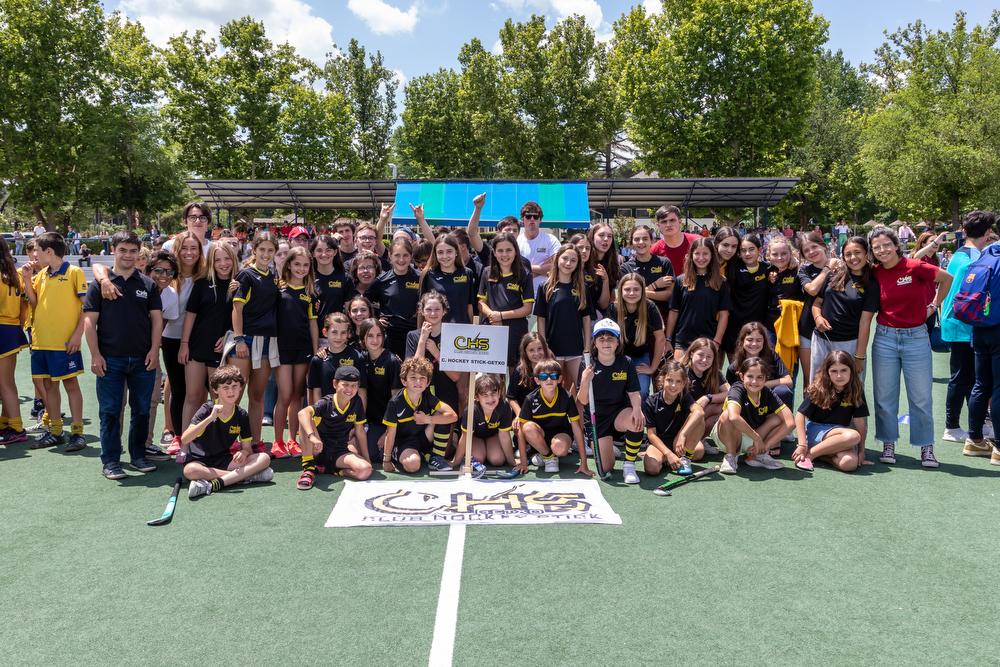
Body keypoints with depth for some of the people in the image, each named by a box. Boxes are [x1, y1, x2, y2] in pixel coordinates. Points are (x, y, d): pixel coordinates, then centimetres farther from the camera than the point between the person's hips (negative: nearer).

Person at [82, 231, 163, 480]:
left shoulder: (148, 284, 7)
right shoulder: (101, 283, 2)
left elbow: (156, 318, 7)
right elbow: (90, 321, 0)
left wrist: (154, 350, -4)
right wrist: (95, 355, -7)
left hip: (143, 359, 2)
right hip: (110, 359, -2)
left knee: (142, 410, 8)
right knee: (110, 411, 3)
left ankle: (138, 455, 22)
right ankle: (111, 461, 11)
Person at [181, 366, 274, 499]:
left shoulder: (242, 415, 1)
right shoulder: (207, 410, -10)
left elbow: (247, 448, 5)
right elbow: (184, 440, -22)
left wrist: (244, 452, -21)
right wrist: (210, 418, -31)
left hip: (225, 461, 4)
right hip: (200, 460, -3)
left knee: (264, 458, -17)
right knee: (190, 470, -38)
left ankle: (213, 484, -32)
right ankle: (247, 475, -28)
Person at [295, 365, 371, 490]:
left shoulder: (356, 403, -2)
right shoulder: (326, 403, -15)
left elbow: (360, 432, 7)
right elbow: (303, 413, -35)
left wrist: (366, 459, 5)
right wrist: (312, 437, -50)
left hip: (339, 452, 3)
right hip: (318, 450, -3)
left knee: (366, 470, -26)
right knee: (307, 421, -30)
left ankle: (328, 468, -3)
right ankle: (308, 468, -22)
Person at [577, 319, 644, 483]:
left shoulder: (626, 363, -3)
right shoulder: (588, 366, -8)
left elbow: (634, 393, -5)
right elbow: (583, 401, -10)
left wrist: (637, 409, -27)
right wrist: (585, 381, -30)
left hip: (620, 413, 1)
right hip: (598, 418, 0)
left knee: (637, 422, -37)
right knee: (606, 468, -10)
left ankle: (629, 466, -13)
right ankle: (607, 446, 29)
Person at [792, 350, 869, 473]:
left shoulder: (856, 391, -3)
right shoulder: (818, 389, -9)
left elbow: (860, 423, -1)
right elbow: (800, 415, -10)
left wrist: (861, 451, -4)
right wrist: (802, 445, -18)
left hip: (840, 433, 3)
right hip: (816, 429, -3)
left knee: (850, 463, -31)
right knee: (853, 436, -34)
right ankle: (810, 454, -22)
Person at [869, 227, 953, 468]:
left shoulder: (914, 267, -9)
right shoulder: (874, 274, -1)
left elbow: (947, 278, 5)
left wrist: (934, 305, 6)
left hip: (916, 337, -2)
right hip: (885, 337, 2)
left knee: (921, 396, 4)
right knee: (885, 395, 7)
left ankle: (926, 447, 15)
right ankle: (888, 444, 20)